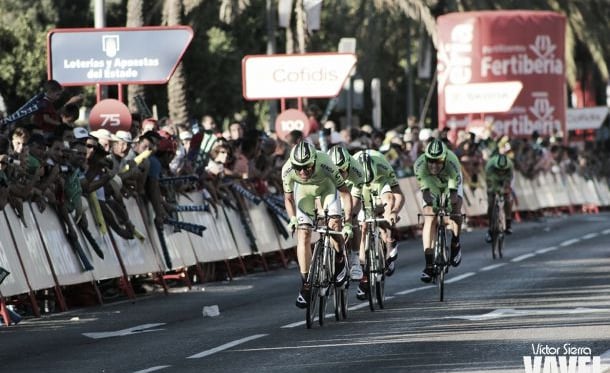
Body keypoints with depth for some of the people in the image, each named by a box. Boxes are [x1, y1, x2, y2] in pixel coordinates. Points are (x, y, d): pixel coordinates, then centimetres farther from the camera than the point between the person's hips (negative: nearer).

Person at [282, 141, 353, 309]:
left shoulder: (325, 164, -40)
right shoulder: (287, 170, -33)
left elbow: (345, 193, -28)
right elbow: (288, 198, -13)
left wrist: (348, 223, -31)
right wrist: (292, 219, -29)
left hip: (327, 188, -1)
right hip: (304, 192, 1)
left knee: (334, 223, -25)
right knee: (303, 235, -12)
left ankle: (340, 262, 4)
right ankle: (305, 285, -7)